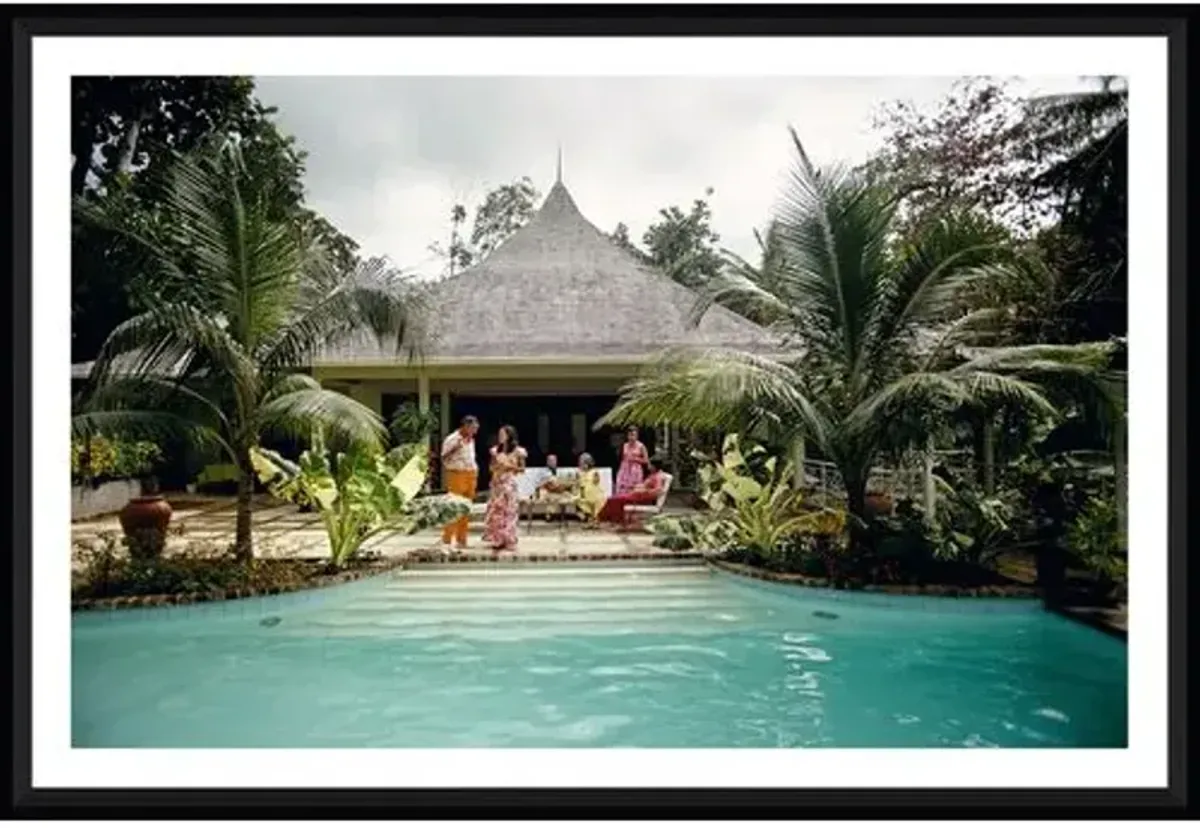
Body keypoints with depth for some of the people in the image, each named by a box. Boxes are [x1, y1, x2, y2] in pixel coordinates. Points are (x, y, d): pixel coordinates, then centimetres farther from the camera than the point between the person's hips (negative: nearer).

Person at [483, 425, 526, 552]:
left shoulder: (517, 451, -3)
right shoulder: (496, 450, 10)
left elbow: (522, 468, 1)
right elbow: (492, 467, 17)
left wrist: (510, 467, -13)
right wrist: (495, 467, -5)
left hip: (509, 483, -4)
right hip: (496, 483, 5)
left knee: (509, 511, -4)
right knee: (495, 511, 2)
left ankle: (508, 541, 3)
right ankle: (497, 540, 9)